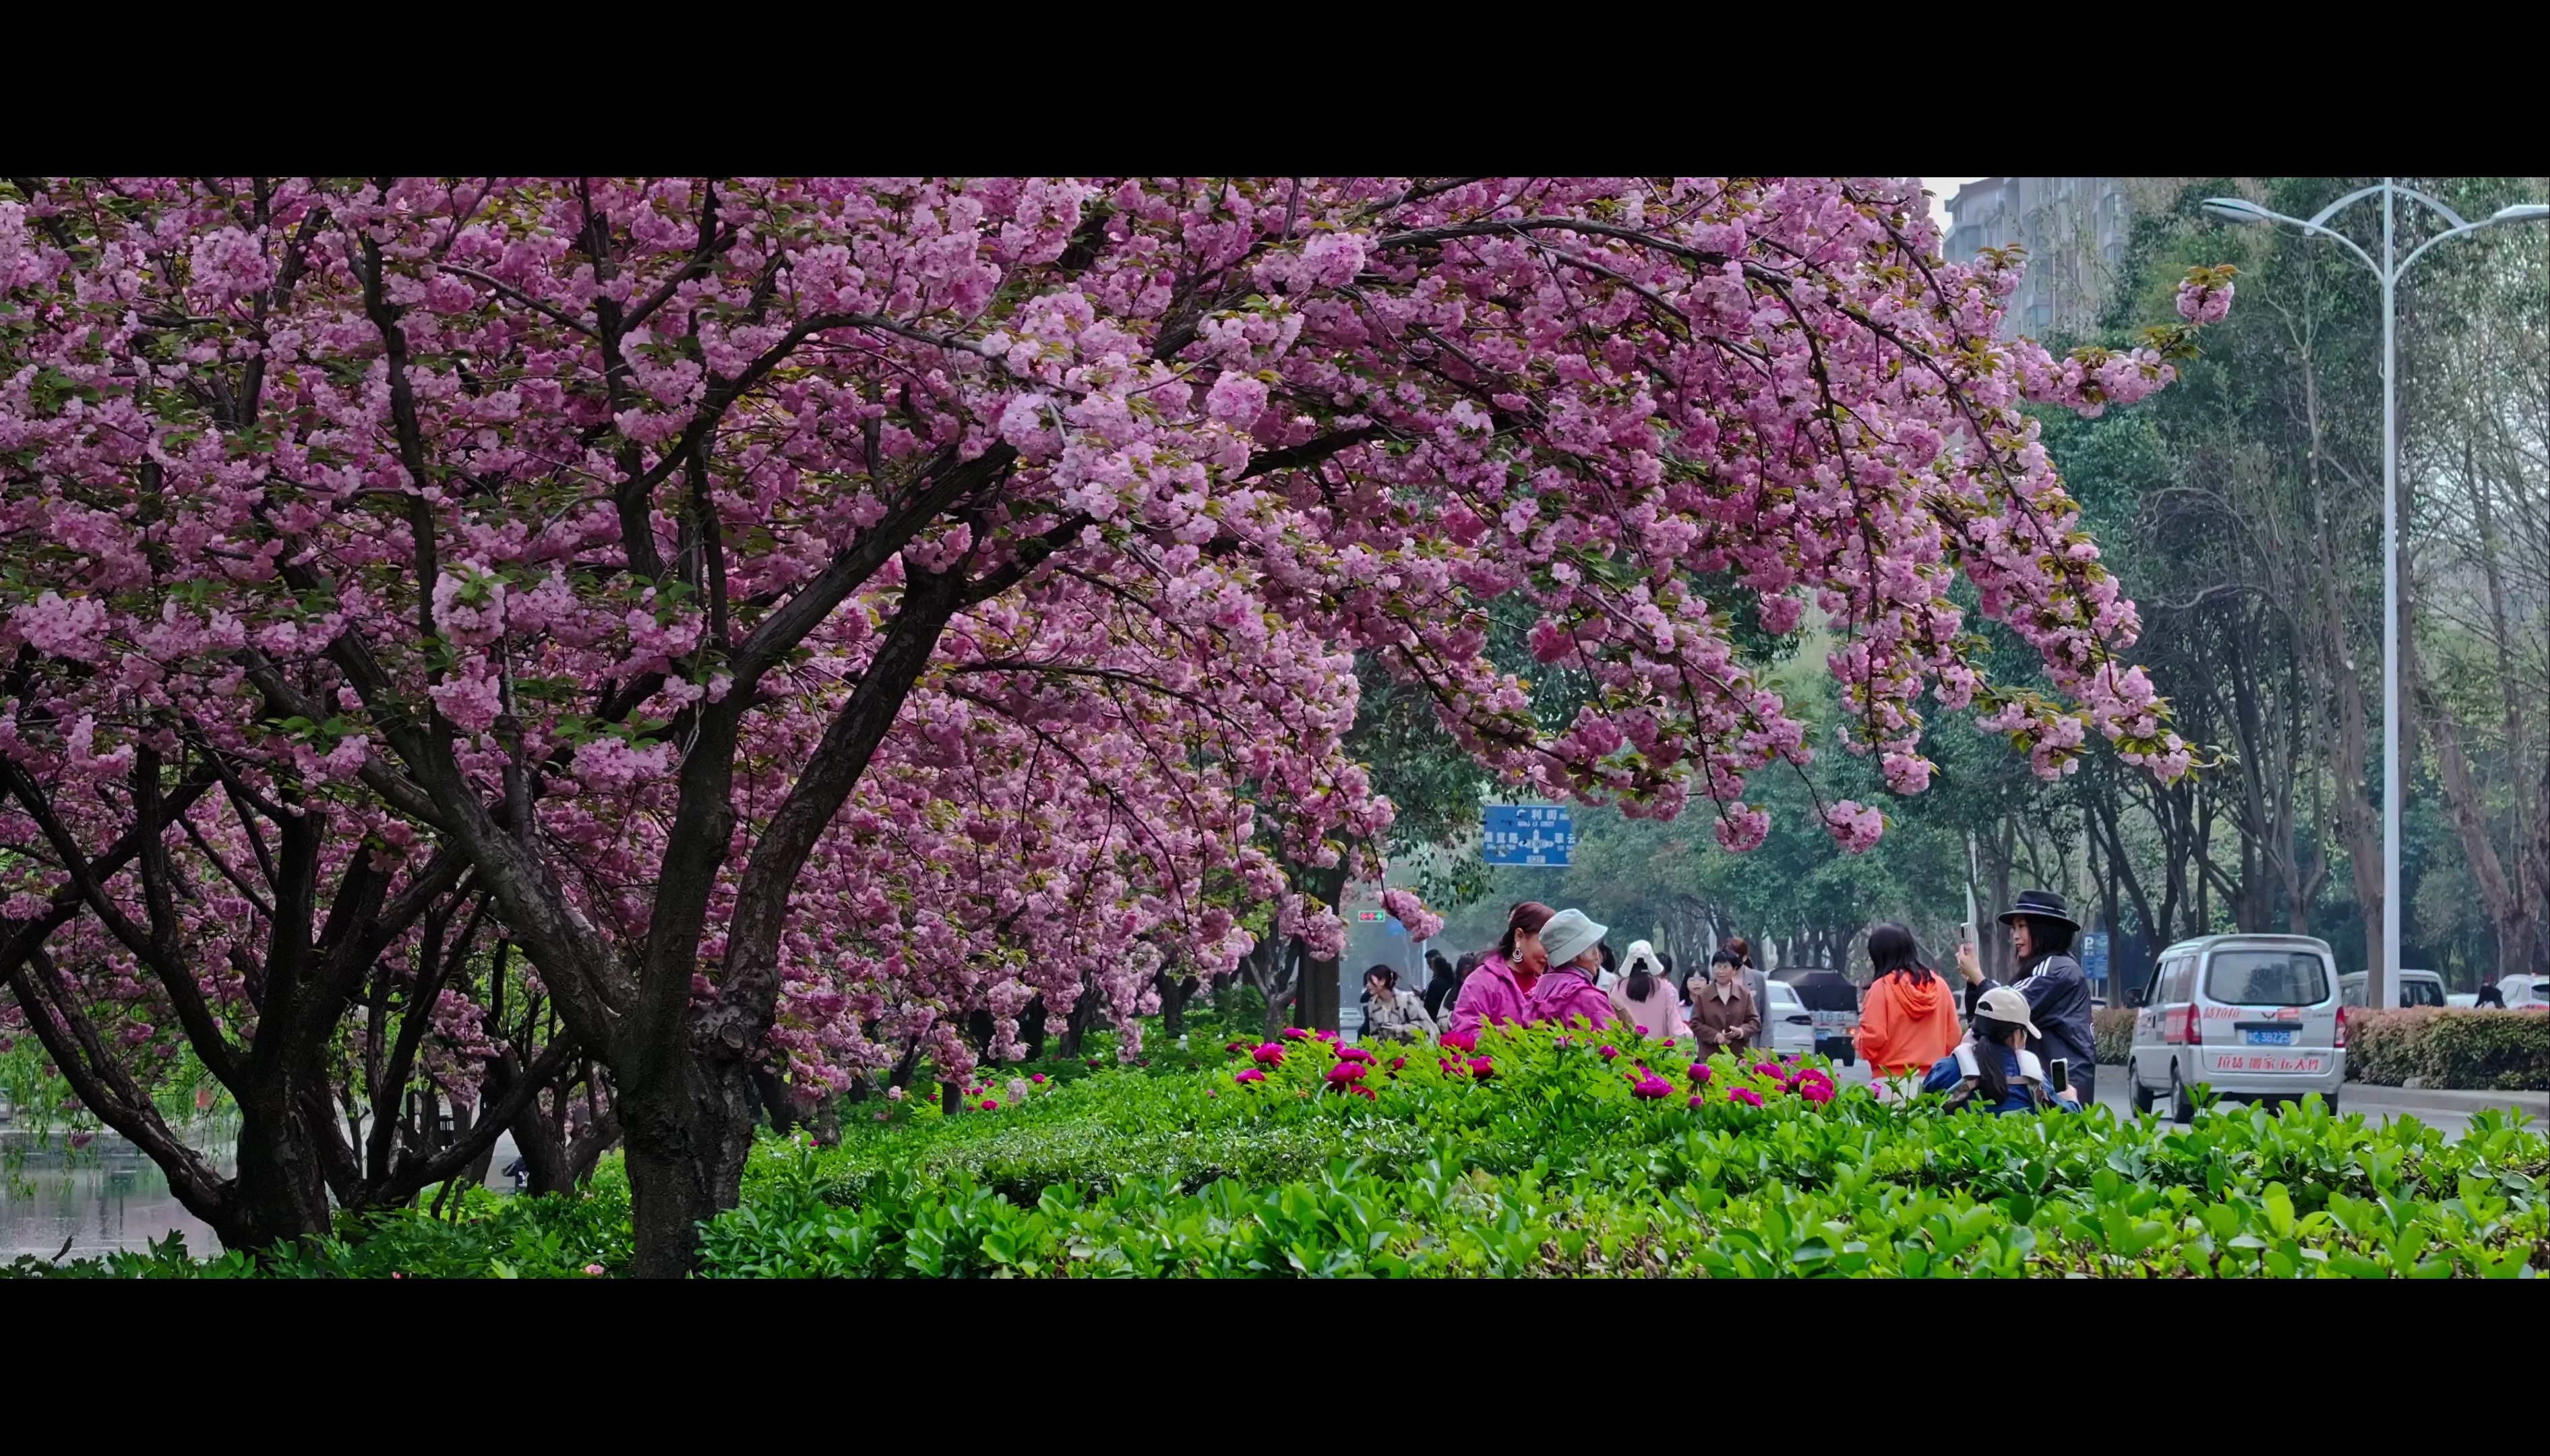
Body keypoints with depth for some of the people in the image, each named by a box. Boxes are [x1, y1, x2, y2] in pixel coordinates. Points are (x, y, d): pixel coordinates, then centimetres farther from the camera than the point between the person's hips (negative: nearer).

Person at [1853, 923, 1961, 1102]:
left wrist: (1857, 1038, 11)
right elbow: (1953, 1039, 11)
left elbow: (1872, 1042, -9)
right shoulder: (1939, 986, 8)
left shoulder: (1882, 988, -5)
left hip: (1891, 1082, -5)